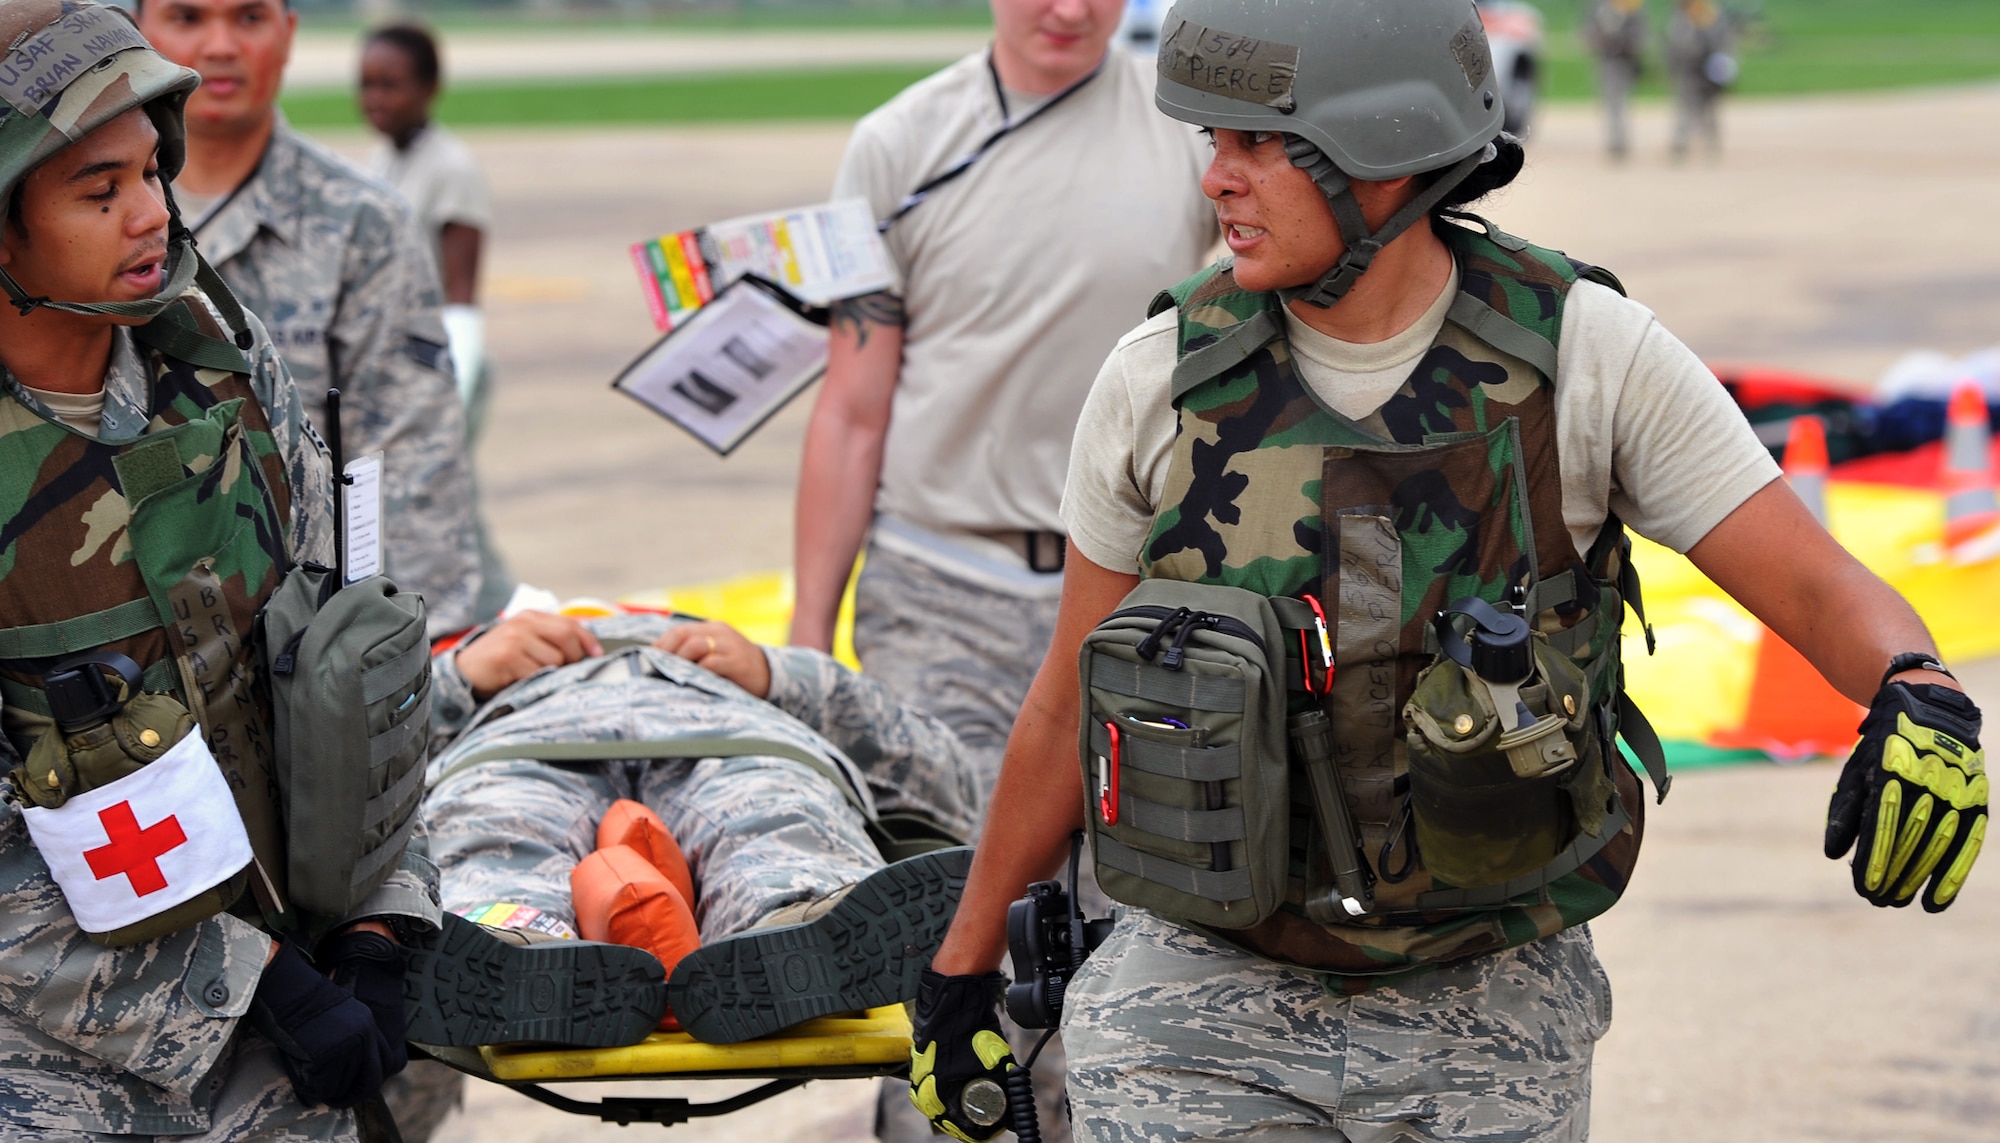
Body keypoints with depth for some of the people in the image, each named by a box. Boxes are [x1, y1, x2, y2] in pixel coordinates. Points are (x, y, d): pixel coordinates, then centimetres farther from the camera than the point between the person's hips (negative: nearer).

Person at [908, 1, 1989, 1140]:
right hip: (1210, 1002, 0)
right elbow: (1073, 700, 6)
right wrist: (963, 963, 12)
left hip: (1487, 1023, 0)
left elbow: (1822, 588, -12)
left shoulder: (1586, 353, -10)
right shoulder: (1159, 382, -7)